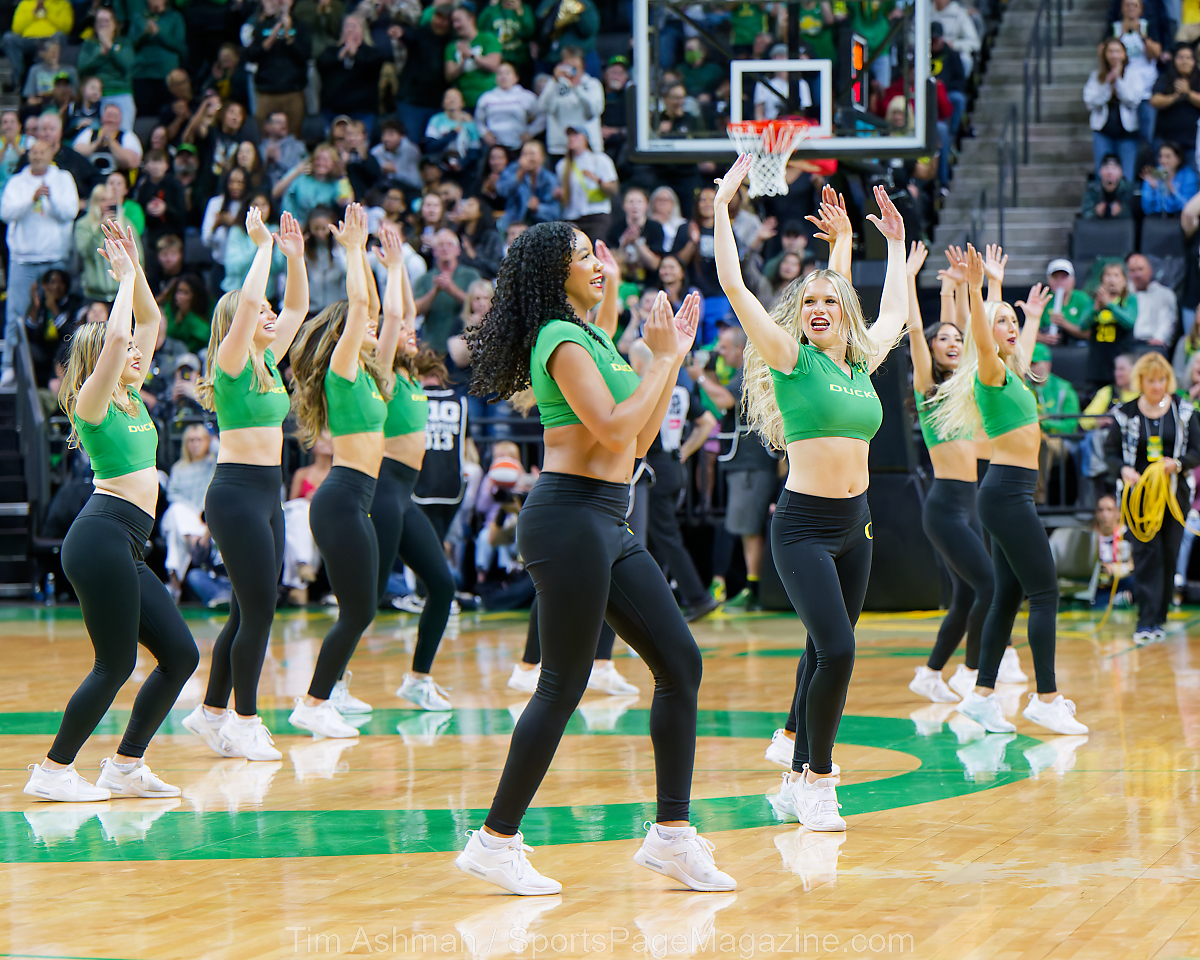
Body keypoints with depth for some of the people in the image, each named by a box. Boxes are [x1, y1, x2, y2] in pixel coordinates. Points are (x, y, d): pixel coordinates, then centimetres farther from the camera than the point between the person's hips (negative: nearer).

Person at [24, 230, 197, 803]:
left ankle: (125, 766, 12)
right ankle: (53, 772, 0)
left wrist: (135, 272, 12)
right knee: (115, 665, -9)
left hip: (126, 548, 9)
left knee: (180, 654, 6)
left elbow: (149, 322, 24)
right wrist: (127, 277, -10)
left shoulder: (131, 399, 17)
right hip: (102, 536, -9)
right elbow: (117, 335, -22)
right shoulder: (93, 400, -6)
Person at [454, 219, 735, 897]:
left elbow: (640, 440, 23)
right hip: (570, 518, -10)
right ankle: (496, 841, 0)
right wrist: (662, 359, -10)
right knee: (565, 685, -7)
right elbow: (613, 429, -20)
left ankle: (672, 833, 8)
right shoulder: (561, 339, -10)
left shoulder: (590, 337, 19)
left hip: (609, 525, 10)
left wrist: (674, 358, 20)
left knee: (681, 663, 6)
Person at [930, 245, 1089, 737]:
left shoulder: (1011, 374, 17)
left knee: (1007, 596, 9)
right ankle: (1047, 699, -10)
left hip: (1010, 493, 10)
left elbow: (1023, 347, 41)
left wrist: (1034, 316, 53)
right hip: (1007, 490, -10)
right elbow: (982, 341, -31)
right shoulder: (990, 372, -8)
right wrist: (974, 290, -45)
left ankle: (982, 695, 10)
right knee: (1045, 593, -10)